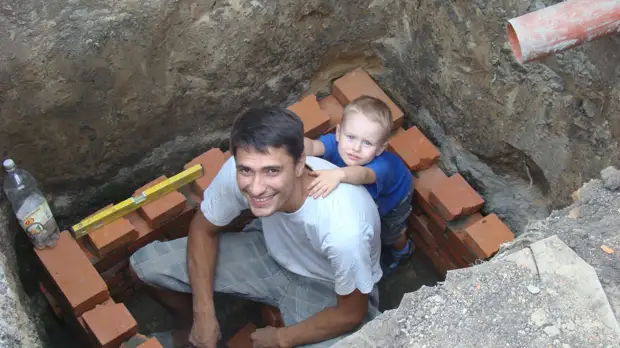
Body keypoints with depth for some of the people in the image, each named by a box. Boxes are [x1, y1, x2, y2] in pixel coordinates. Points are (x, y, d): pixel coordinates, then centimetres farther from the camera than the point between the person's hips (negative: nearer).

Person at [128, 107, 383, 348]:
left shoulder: (343, 227, -41)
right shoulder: (238, 172, -29)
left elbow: (351, 313, -22)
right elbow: (203, 229, -6)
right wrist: (204, 314, -11)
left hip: (329, 287, -4)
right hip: (271, 253, 4)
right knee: (145, 264, -4)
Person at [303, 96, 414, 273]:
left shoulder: (381, 167, -53)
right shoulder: (336, 142, -40)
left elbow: (363, 174, -75)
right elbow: (312, 146, -58)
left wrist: (338, 174, -94)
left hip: (394, 196, -4)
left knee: (390, 233, 23)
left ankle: (402, 250, 58)